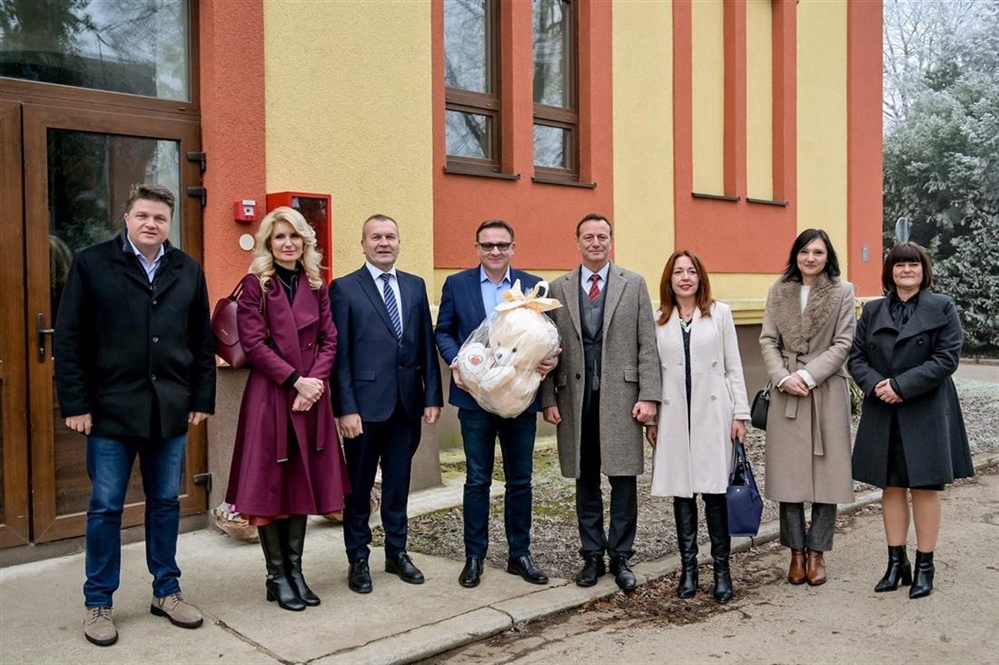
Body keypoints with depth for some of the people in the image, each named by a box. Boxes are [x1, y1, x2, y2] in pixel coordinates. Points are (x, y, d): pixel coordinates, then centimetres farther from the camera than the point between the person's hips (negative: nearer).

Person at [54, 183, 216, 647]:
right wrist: (75, 403, -9)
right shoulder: (91, 264, -2)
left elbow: (202, 342, 9)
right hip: (112, 408, -3)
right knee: (105, 507, 6)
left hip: (170, 409, 3)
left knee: (165, 503, 12)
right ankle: (98, 602, 20)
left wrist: (202, 399, 5)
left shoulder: (188, 271, 7)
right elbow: (69, 340, -4)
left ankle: (166, 591, 26)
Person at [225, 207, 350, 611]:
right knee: (269, 483, 2)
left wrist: (315, 381, -9)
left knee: (303, 483, 9)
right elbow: (253, 343, -9)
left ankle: (295, 570, 21)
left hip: (311, 396, 5)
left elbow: (329, 341, 7)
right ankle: (276, 576, 13)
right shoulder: (255, 284, -2)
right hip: (269, 395, -4)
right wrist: (296, 380, -14)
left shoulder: (316, 286, 11)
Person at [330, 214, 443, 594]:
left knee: (398, 483, 14)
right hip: (365, 403, -3)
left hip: (407, 402, 4)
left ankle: (397, 552, 28)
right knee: (359, 486, 9)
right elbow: (339, 354, -7)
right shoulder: (344, 288, -3)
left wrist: (433, 396, 3)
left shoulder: (415, 286, 9)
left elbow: (426, 346, 8)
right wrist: (346, 408, -12)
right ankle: (358, 559, 23)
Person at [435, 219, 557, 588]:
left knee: (520, 479, 11)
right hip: (475, 396, -1)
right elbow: (443, 332, 5)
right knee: (477, 479, 7)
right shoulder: (457, 284, 2)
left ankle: (520, 554, 24)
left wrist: (550, 358, -16)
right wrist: (455, 359, -14)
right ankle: (474, 556, 20)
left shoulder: (533, 285, 4)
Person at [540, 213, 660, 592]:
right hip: (575, 398, 1)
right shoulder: (558, 288, 8)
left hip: (621, 396, -1)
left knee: (623, 479, 3)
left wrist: (649, 395, -8)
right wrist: (548, 399, 0)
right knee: (585, 481, 9)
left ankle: (620, 557, 16)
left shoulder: (634, 284, 5)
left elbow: (647, 345, 0)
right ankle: (592, 556, 21)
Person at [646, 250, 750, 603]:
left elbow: (734, 366, 5)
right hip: (674, 417, 1)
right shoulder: (658, 320, 7)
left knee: (714, 489, -3)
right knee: (681, 491, 6)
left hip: (712, 413, -1)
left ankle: (721, 569, 10)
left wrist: (740, 414, 0)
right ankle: (688, 567, 16)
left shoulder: (720, 313, 5)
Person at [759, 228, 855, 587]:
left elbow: (843, 343, -4)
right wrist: (783, 378, -11)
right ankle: (796, 552, 14)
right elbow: (768, 340, 3)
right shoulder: (779, 291, 7)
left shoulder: (842, 291, 2)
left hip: (827, 393, -1)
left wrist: (808, 375, -13)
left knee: (826, 474, 2)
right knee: (788, 474, 3)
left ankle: (816, 552, 14)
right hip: (786, 394, 1)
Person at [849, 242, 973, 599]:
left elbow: (947, 358, -9)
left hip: (926, 412, -3)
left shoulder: (942, 308, -1)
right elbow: (856, 356, 6)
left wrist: (901, 385, -17)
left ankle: (924, 566, 15)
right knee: (891, 487, 9)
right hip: (883, 412, 3)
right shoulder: (873, 311, 9)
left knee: (925, 488, 4)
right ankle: (896, 562, 20)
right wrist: (875, 384, -13)